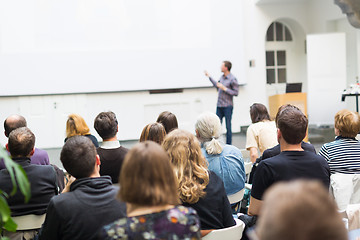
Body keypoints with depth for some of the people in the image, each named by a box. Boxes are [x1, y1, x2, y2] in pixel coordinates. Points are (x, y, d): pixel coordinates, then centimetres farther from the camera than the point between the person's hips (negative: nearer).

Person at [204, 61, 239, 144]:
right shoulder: (222, 77, 10)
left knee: (228, 127, 2)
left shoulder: (232, 79, -11)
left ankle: (228, 145, 10)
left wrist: (225, 88, -17)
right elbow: (217, 86, 28)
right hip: (219, 106, 7)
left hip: (228, 106, -7)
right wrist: (209, 77, 29)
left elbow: (236, 93, -13)